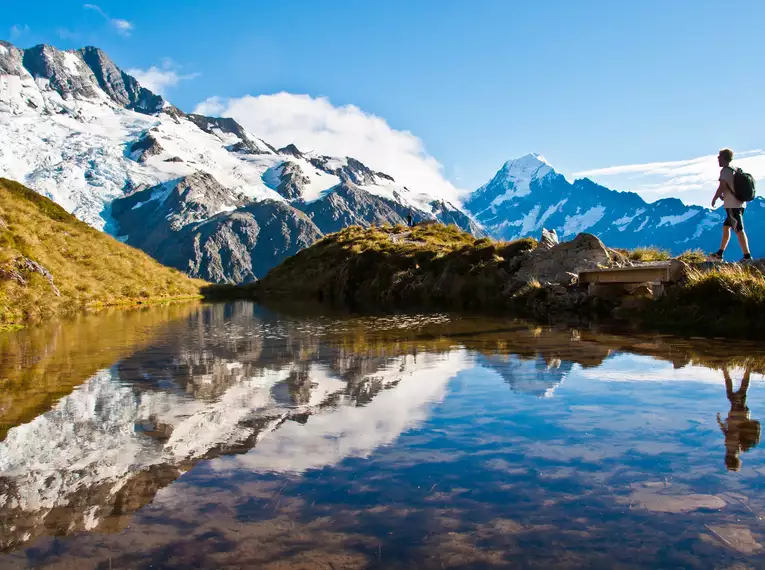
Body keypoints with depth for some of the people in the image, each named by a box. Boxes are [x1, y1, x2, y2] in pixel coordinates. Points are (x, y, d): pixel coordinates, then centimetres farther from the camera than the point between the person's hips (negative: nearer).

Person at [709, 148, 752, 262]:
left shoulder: (725, 170, -10)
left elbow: (722, 187, -16)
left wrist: (714, 199, -4)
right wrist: (724, 195, 21)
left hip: (732, 205, -9)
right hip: (739, 203, 9)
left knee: (739, 230, -10)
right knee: (726, 227, 16)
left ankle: (747, 255, -12)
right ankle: (719, 254, 22)